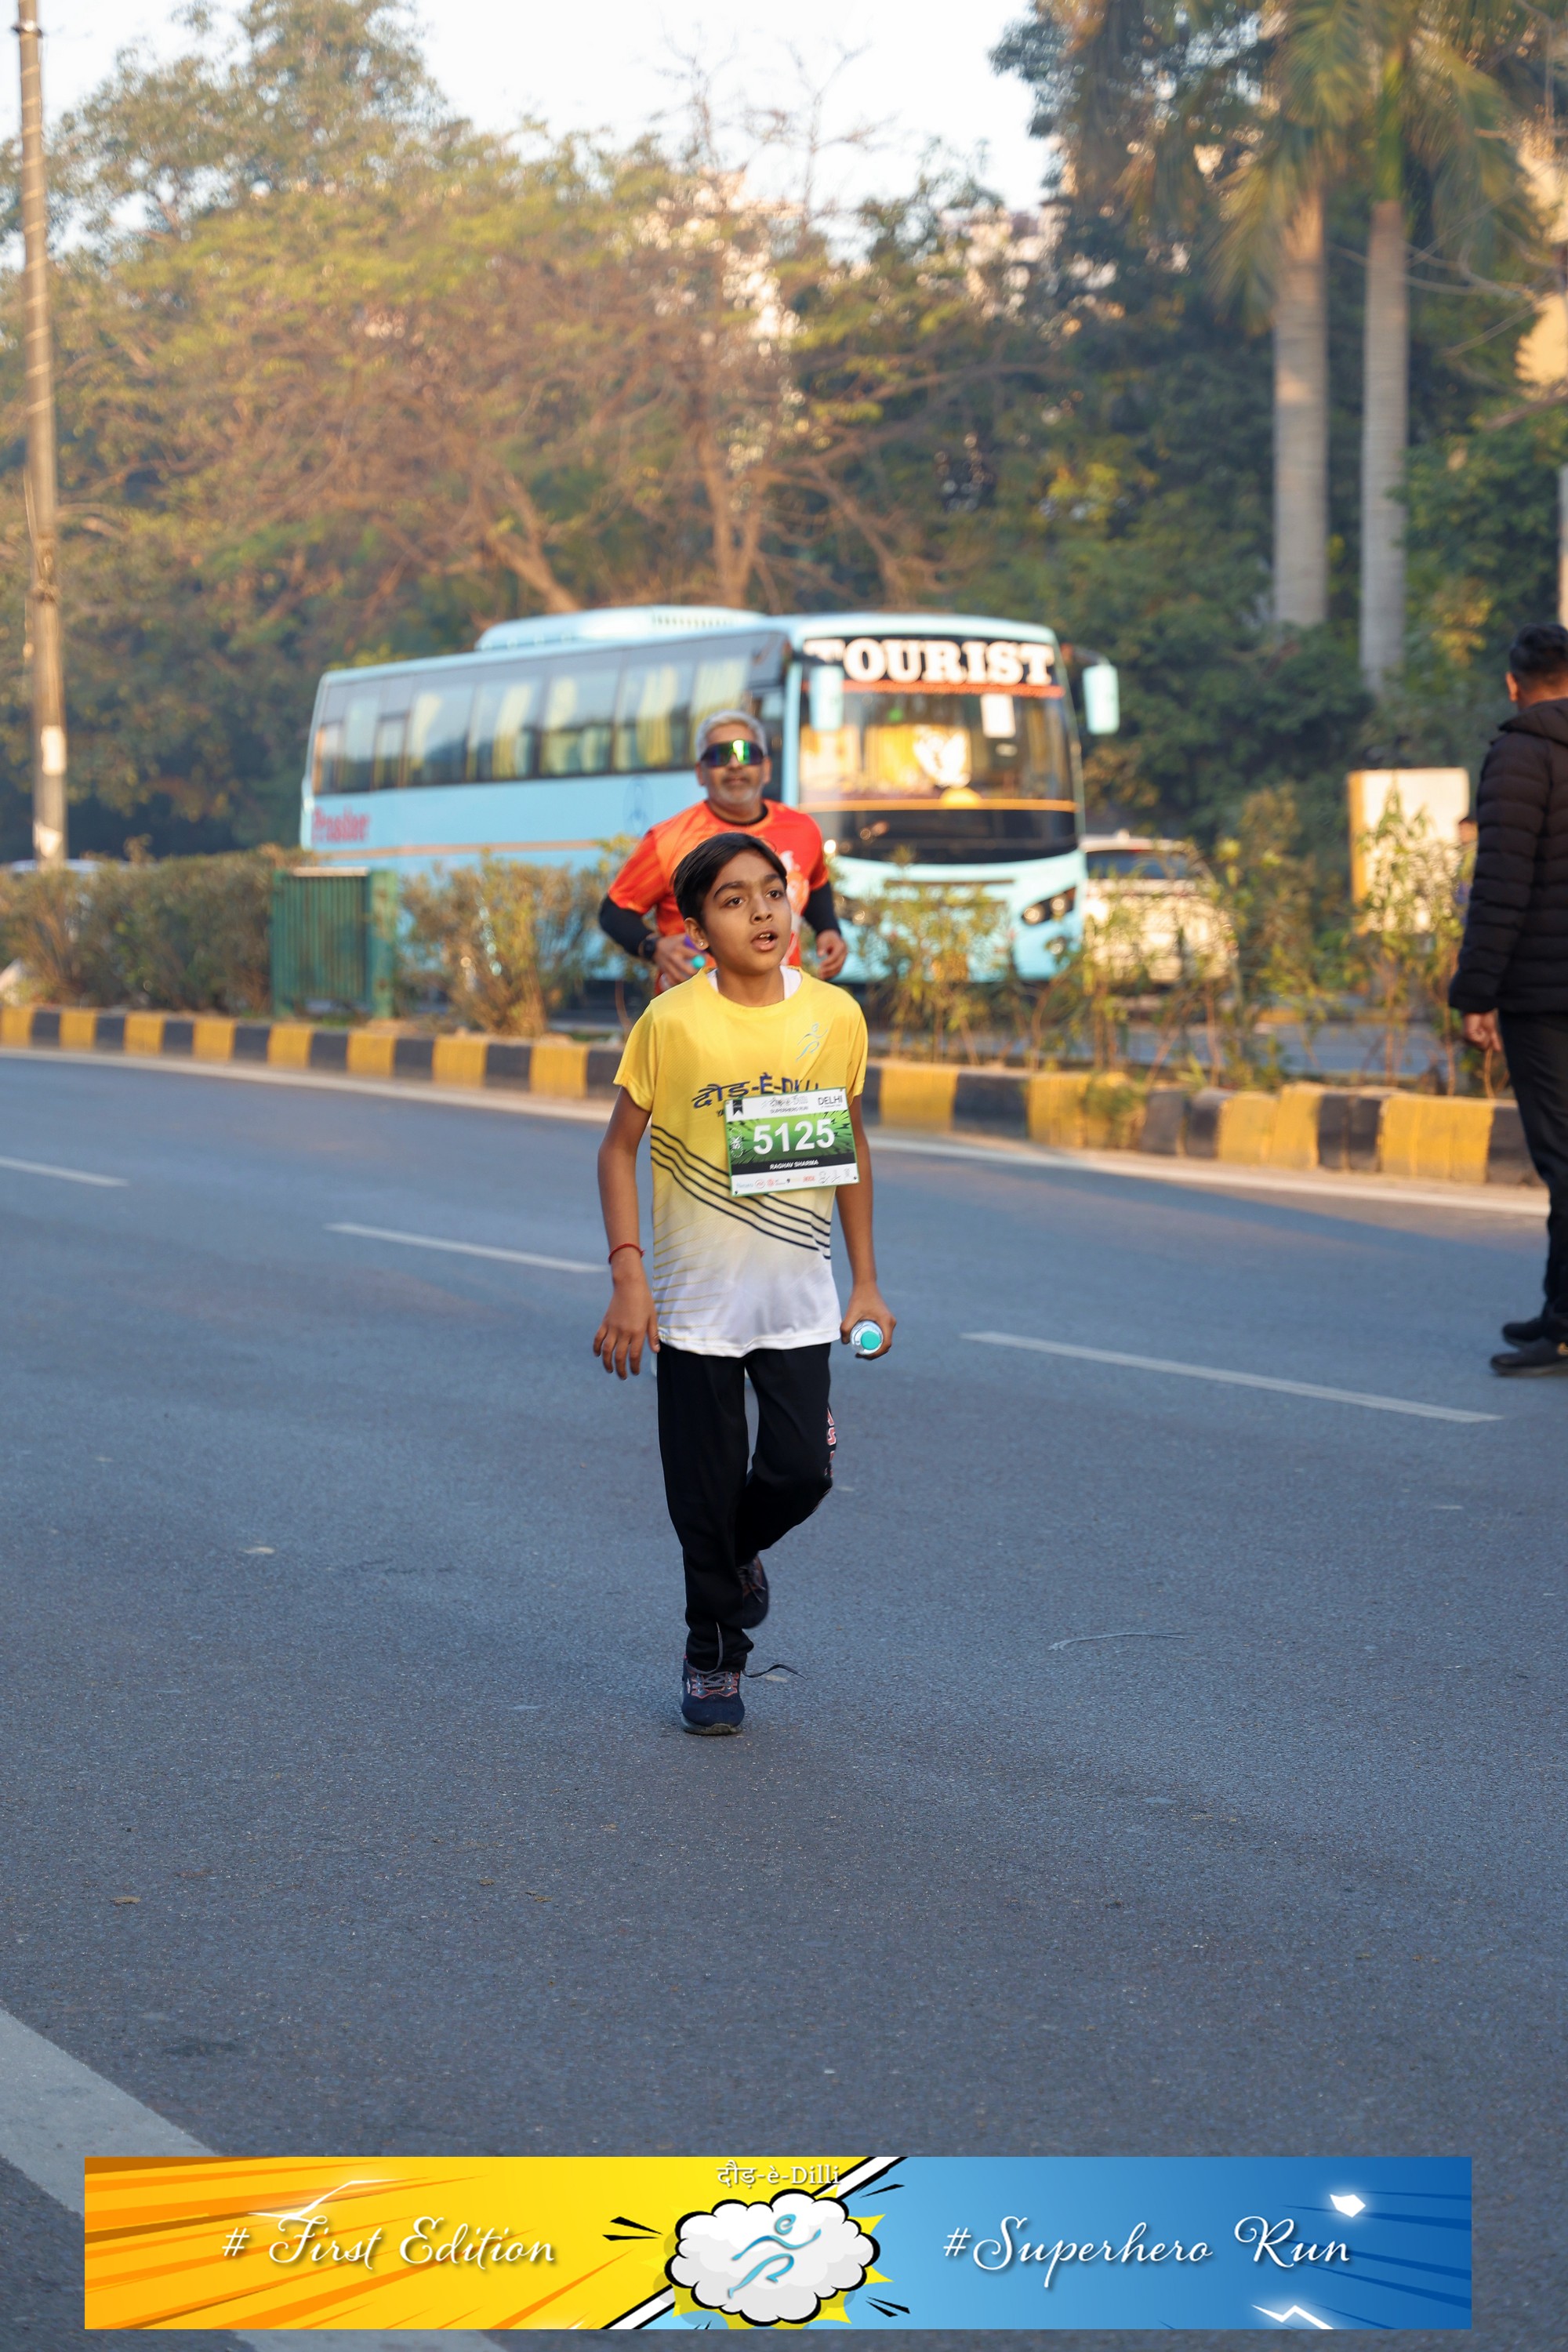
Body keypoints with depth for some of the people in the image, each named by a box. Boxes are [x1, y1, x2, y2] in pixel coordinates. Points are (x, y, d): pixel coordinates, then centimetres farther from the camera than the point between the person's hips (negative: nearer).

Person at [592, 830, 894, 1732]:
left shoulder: (837, 1017, -2)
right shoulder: (672, 1023, -10)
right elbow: (620, 1145, -2)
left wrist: (866, 1282, 10)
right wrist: (627, 1276, -10)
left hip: (799, 1297, 2)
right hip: (695, 1301, -2)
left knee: (801, 1470, -4)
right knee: (704, 1493, 4)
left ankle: (741, 1550, 30)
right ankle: (713, 1657, 24)